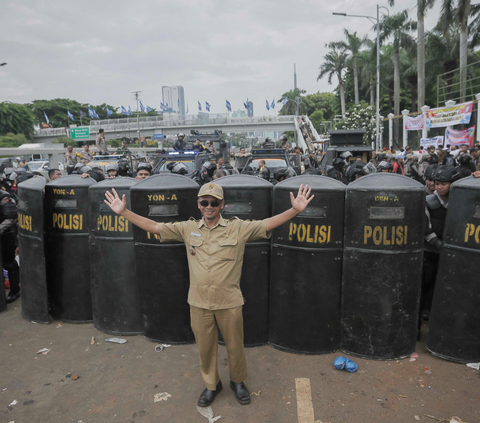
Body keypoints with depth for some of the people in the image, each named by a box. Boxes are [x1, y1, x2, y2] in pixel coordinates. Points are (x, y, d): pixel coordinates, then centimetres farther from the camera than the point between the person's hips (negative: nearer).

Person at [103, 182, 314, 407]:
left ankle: (238, 382, 44)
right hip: (199, 303, 2)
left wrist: (295, 210, -29)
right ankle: (211, 385, 44)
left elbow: (268, 223, -15)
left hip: (229, 302, -2)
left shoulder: (238, 228, -6)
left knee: (235, 346, 16)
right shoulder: (188, 228, 1)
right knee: (205, 347, 19)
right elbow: (153, 226, 1)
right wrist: (124, 212, -5)